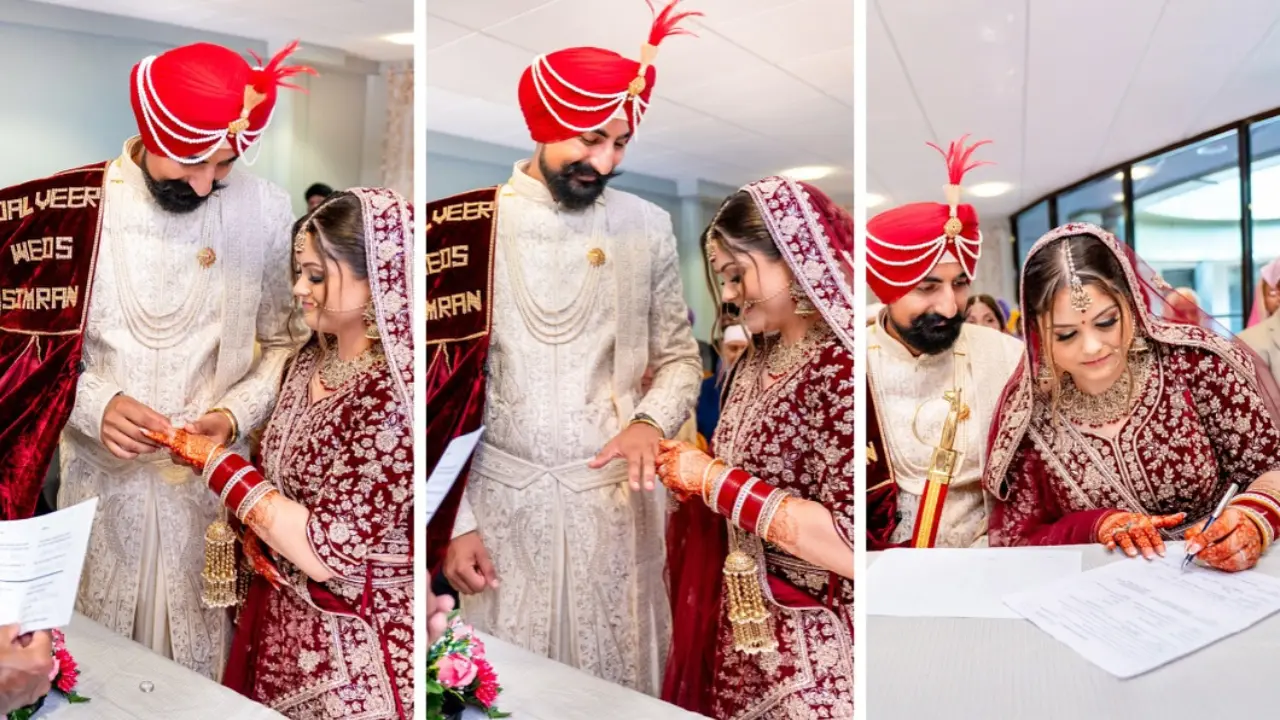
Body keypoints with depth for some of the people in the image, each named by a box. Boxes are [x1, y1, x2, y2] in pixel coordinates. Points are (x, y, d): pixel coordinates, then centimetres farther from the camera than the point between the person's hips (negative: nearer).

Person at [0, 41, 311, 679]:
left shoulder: (265, 210, -7)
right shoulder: (68, 204, -8)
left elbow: (284, 343, 2)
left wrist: (235, 415, -13)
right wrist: (94, 403, -15)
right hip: (101, 478, 1)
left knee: (202, 662, 14)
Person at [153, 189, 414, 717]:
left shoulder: (393, 396, -26)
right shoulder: (313, 357, -1)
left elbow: (327, 552, -26)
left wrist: (215, 460, -19)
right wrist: (257, 529, -7)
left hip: (352, 647, -7)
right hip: (282, 619, 7)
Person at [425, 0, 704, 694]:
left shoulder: (648, 228, -2)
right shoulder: (465, 228, -6)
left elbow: (680, 356, 8)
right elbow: (440, 387, -3)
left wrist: (651, 420, -13)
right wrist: (451, 523, -4)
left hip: (616, 494, 1)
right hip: (503, 494, -1)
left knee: (621, 680, 15)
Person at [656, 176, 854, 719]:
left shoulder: (841, 367, -21)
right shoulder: (757, 359, 4)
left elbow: (849, 546, -28)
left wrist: (714, 479, -22)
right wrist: (687, 473, -1)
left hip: (812, 648, -7)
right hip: (742, 628, 7)